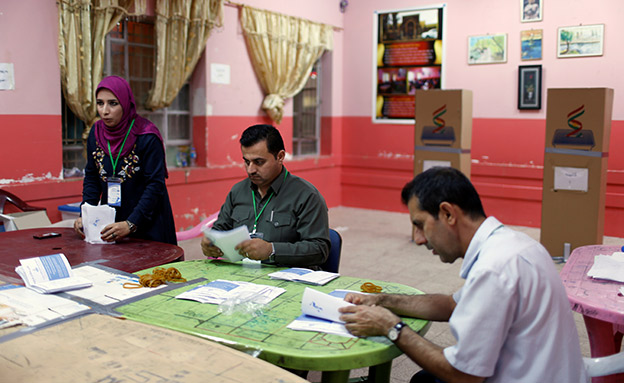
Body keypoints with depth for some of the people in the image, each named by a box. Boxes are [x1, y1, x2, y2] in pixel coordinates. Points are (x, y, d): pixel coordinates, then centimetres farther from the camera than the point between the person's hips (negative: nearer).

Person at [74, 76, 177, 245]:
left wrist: (131, 224, -29)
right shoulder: (96, 133, 0)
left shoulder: (147, 137, -18)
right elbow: (91, 177, 6)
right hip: (110, 221, 5)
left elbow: (155, 185, -21)